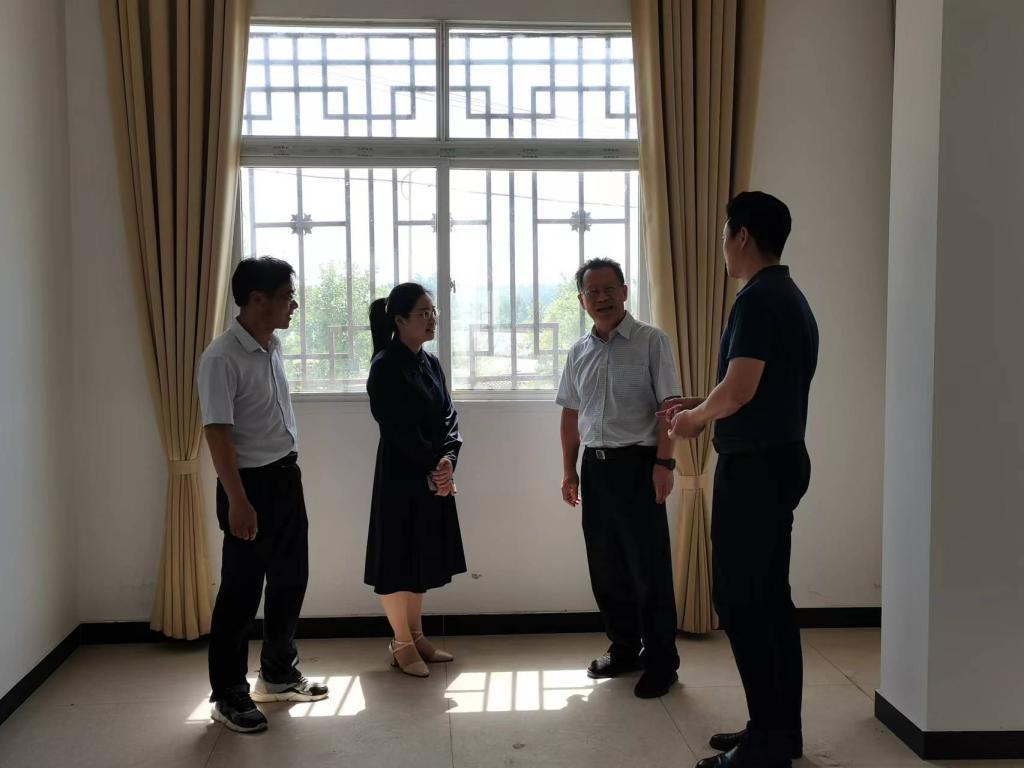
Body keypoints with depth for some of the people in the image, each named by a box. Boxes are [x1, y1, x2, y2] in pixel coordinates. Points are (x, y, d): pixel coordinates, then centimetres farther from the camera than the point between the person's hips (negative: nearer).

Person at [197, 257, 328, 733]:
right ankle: (228, 694, 16)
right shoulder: (222, 358, -19)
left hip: (286, 477, 8)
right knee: (241, 591, 1)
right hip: (251, 483, -8)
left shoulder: (273, 347, 7)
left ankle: (278, 674, 33)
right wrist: (237, 500, -25)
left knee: (290, 579, 16)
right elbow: (217, 432, -22)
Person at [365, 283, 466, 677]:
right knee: (398, 558, 3)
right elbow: (399, 429, -17)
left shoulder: (431, 363, 10)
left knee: (422, 557, 15)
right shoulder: (385, 367, -13)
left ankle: (416, 637, 27)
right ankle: (402, 644, 16)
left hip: (435, 476, 8)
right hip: (400, 476, -8)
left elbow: (449, 418, 6)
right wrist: (433, 466, -13)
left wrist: (448, 460, -10)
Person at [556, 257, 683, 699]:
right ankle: (625, 649, 28)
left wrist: (663, 462, -16)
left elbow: (670, 406, -9)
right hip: (595, 466, 6)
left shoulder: (651, 342, -5)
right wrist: (569, 470, 15)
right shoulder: (579, 353, 12)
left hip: (637, 463, -6)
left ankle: (661, 661, 11)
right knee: (605, 565, 12)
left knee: (648, 566, -2)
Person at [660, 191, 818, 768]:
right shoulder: (791, 297, 16)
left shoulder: (759, 298, -16)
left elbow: (739, 389, -22)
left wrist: (698, 417, -3)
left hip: (754, 465, -10)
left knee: (740, 600, -4)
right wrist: (704, 410, 20)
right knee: (771, 596, 13)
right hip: (782, 458, 10)